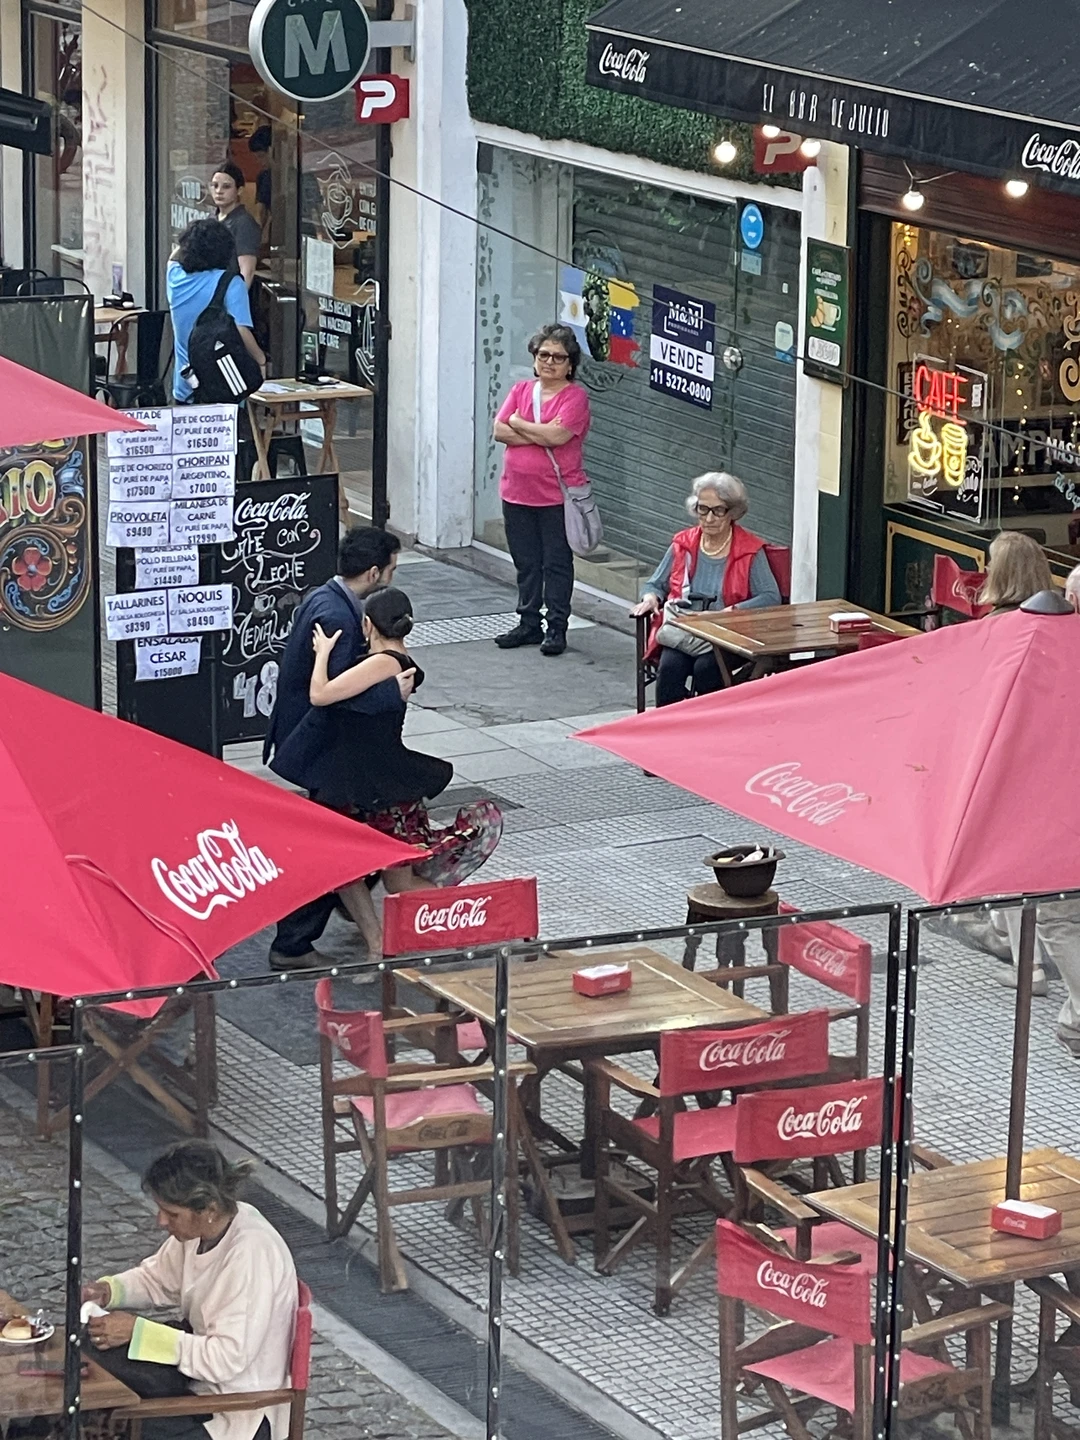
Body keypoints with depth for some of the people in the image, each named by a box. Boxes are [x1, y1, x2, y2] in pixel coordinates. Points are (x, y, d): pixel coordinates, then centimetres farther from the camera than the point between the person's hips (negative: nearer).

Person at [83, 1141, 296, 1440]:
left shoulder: (252, 1254, -29)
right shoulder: (200, 1226, -5)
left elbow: (227, 1359, -29)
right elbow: (158, 1278, 15)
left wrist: (137, 1331, -26)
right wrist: (109, 1290, -6)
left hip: (238, 1414, -9)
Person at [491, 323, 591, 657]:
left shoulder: (575, 397, -7)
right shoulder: (521, 390, 9)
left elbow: (557, 435, -21)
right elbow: (499, 431, -1)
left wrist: (518, 423, -7)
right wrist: (540, 434, -14)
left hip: (557, 496, -5)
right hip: (517, 494, 5)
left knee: (557, 564, 2)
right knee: (526, 563, 13)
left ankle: (556, 628, 9)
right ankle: (529, 624, 22)